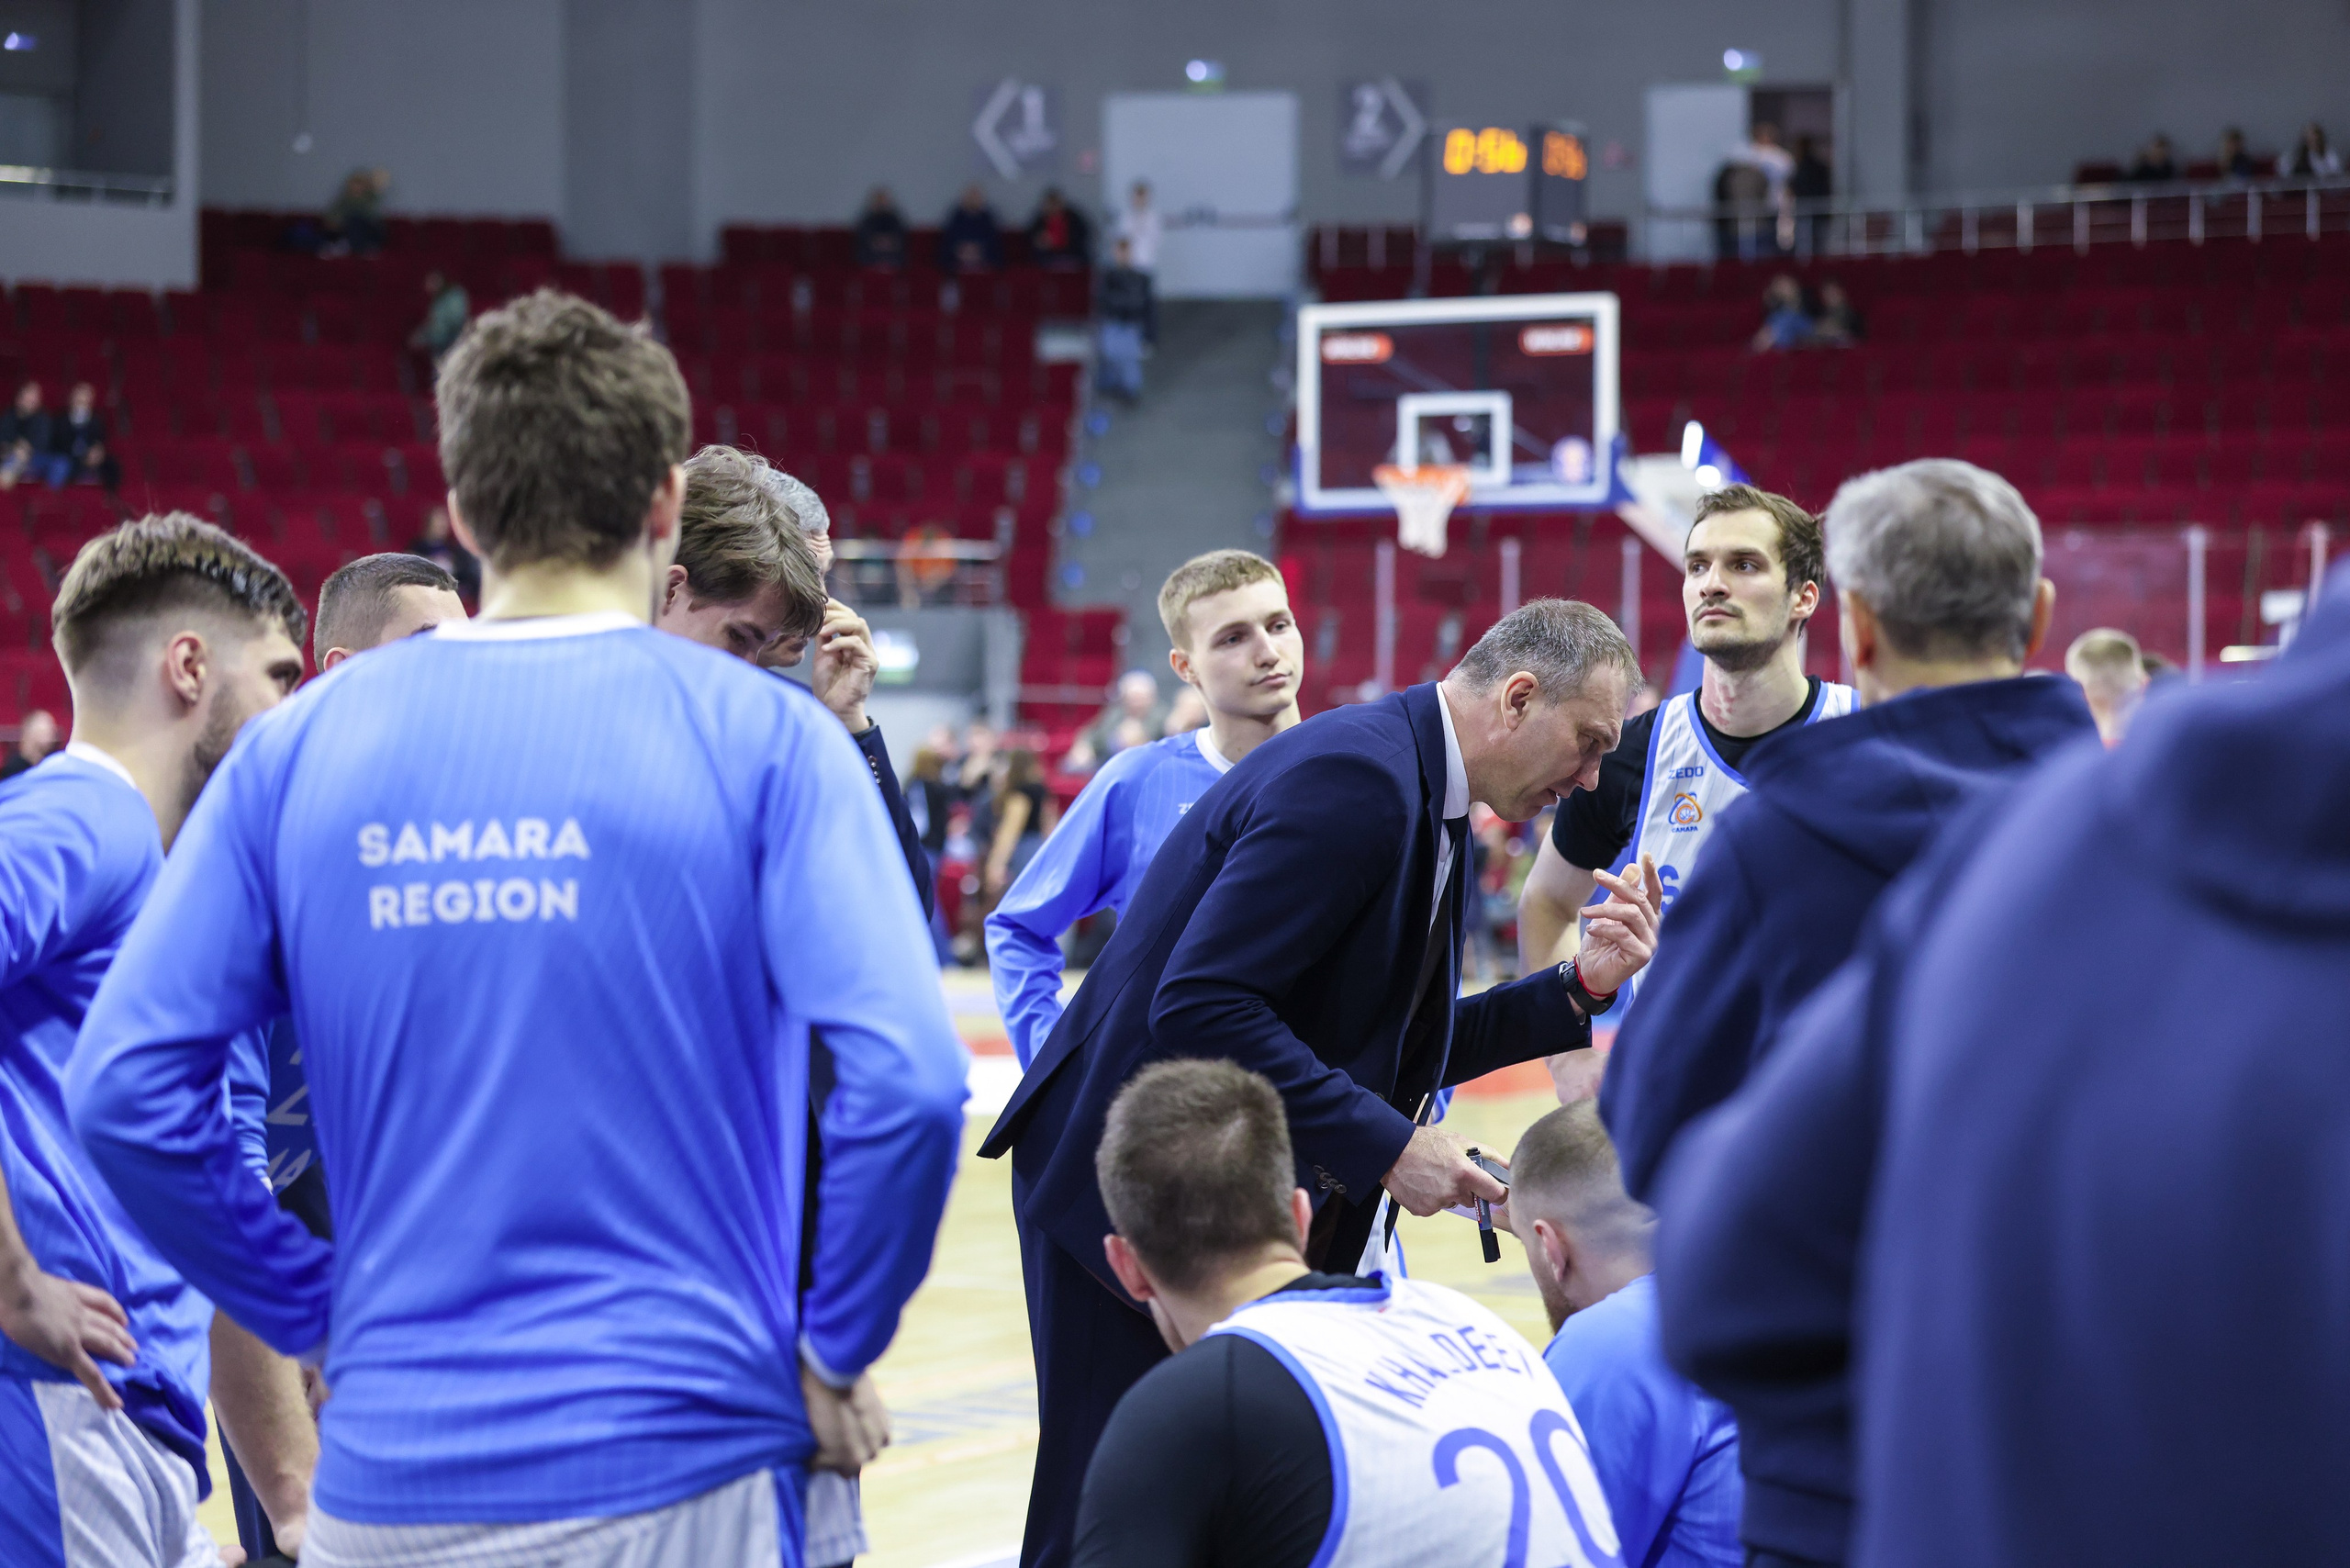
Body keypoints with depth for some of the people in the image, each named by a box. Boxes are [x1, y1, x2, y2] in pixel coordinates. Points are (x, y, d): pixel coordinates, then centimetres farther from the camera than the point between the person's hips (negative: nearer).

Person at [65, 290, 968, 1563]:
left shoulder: (299, 748, 4)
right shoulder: (761, 737, -4)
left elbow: (126, 1091, -1)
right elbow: (903, 1078, -15)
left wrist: (319, 1313, 8)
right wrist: (835, 1353, -2)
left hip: (391, 1466, 3)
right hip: (678, 1463, -3)